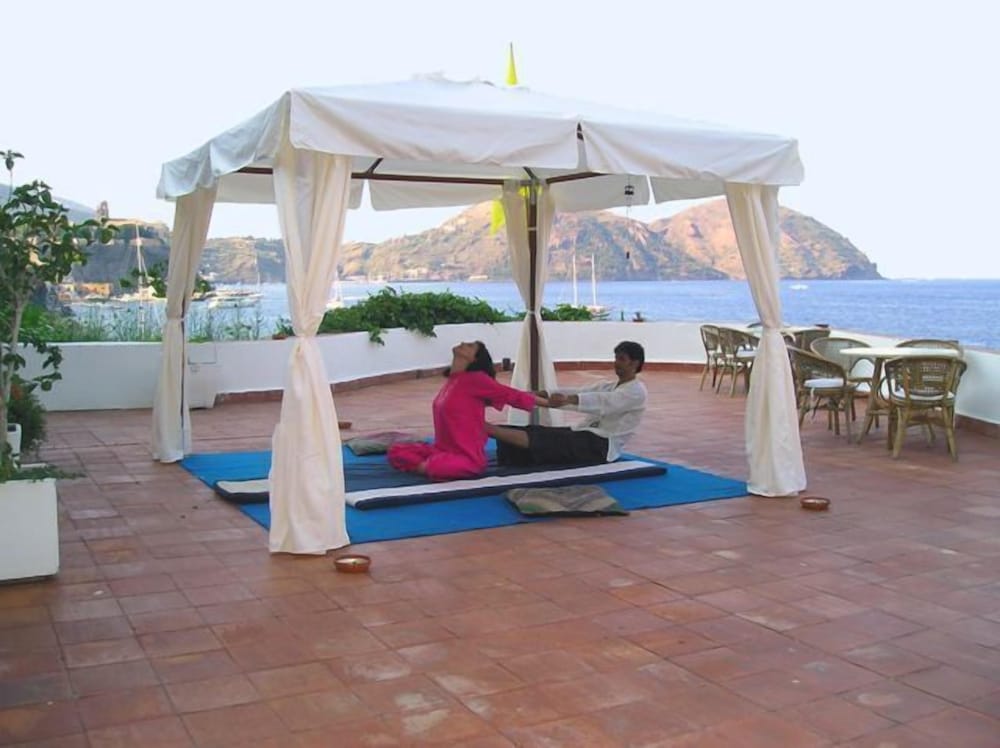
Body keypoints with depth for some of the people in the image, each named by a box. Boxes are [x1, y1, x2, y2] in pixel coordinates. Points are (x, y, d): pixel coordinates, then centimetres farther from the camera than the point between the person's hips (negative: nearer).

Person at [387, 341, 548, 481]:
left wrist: (549, 403, 2)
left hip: (469, 458, -7)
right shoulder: (452, 379, 7)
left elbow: (513, 395, -6)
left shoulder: (476, 378, -15)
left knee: (434, 467, -35)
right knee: (396, 451, -1)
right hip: (445, 449, 7)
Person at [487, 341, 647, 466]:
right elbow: (578, 393, 7)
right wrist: (542, 394, -11)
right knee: (539, 435, -14)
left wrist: (568, 399, -43)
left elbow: (605, 401, -25)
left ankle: (487, 429, -37)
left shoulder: (636, 391, -5)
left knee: (544, 439, -26)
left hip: (602, 446, -9)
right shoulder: (608, 386, 23)